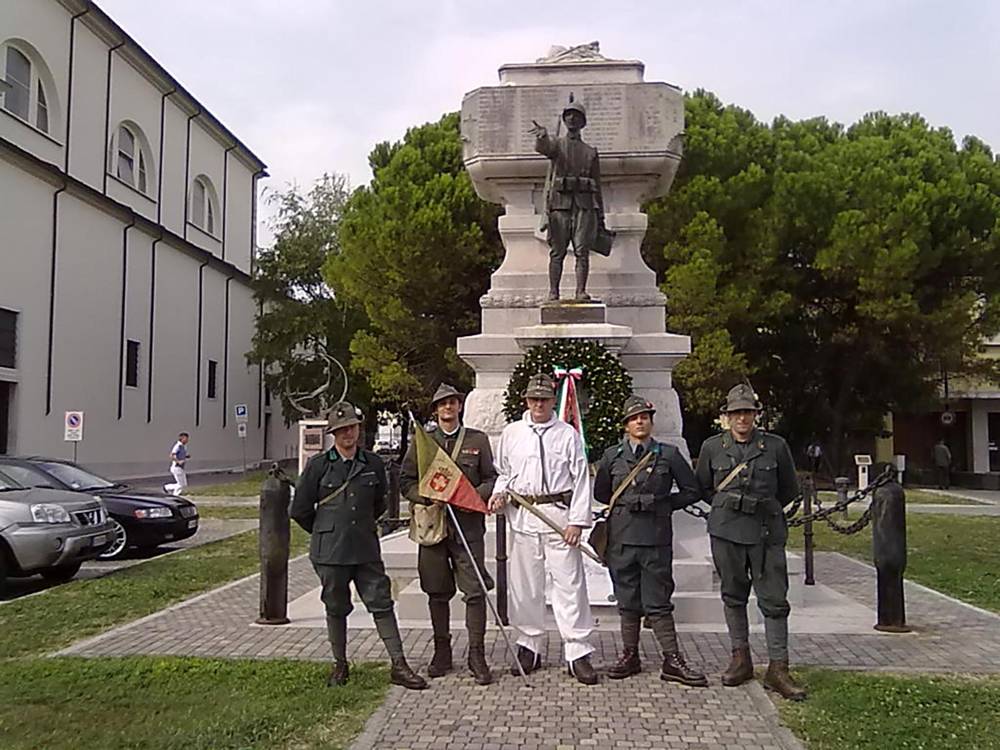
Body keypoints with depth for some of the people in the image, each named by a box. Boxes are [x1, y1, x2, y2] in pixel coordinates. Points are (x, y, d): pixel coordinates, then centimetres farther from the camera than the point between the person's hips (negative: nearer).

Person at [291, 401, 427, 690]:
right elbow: (300, 510, 4)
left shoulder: (373, 464, 5)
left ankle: (399, 666, 3)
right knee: (336, 609, 10)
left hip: (366, 549, 1)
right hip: (330, 552, -1)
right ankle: (340, 666, 25)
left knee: (382, 604, -1)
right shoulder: (318, 465, -3)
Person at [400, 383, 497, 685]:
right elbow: (405, 480, 9)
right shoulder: (421, 441, 10)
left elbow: (491, 479, 9)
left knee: (475, 591, -5)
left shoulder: (478, 440, 9)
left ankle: (476, 655, 4)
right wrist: (427, 498, -9)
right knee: (437, 592, 9)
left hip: (468, 523, -1)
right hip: (432, 522, 1)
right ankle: (442, 652, 23)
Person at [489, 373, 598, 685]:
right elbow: (502, 472, 19)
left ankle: (578, 653, 3)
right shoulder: (511, 433, 10)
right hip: (522, 516, 3)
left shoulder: (568, 434, 3)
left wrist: (577, 521, -6)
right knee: (524, 586, 9)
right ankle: (530, 647, 23)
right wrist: (499, 493, -2)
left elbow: (581, 479, 1)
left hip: (559, 514, -3)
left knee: (569, 583, -4)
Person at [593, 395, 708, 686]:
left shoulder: (668, 454, 3)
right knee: (627, 601, 10)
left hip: (656, 538, -2)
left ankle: (673, 662, 8)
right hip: (621, 537, 2)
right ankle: (630, 656, 22)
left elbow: (692, 492, 8)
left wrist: (662, 504, 2)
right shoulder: (612, 456, 7)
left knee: (658, 603, 0)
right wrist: (625, 504, 8)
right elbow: (600, 493, 19)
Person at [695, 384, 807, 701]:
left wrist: (763, 508, 12)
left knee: (774, 600, -2)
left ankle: (777, 668, 5)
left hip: (767, 533, -1)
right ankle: (741, 659, 23)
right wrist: (728, 507, 11)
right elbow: (703, 487, 16)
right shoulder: (712, 447, 4)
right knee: (733, 595, 10)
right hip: (726, 532, 1)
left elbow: (789, 490, 13)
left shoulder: (776, 446, 2)